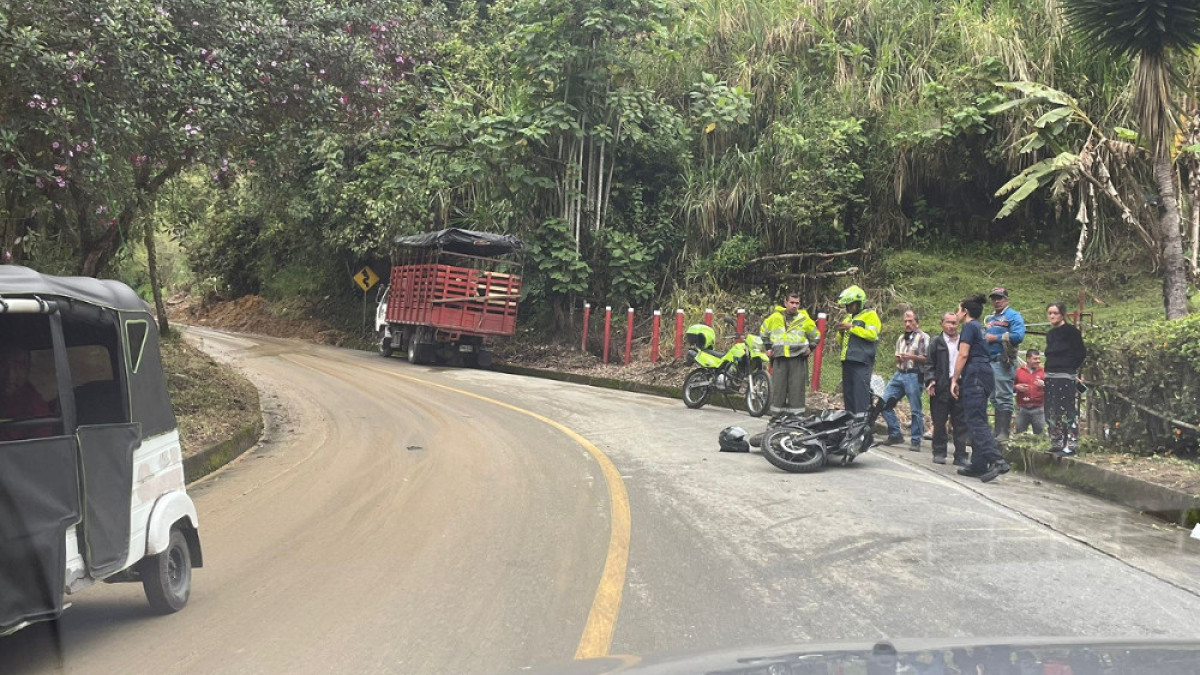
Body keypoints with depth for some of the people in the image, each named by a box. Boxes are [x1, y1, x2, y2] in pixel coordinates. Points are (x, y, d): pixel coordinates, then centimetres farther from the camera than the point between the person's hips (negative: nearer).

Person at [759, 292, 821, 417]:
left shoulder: (804, 319, 5)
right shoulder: (775, 318, 6)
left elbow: (816, 335, 19)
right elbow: (764, 331, 22)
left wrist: (810, 348, 10)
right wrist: (769, 347, 16)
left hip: (798, 359, -1)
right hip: (779, 358, 1)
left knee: (796, 388, -1)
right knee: (778, 388, 4)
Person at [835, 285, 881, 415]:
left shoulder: (870, 315, 2)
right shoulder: (848, 318, 25)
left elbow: (872, 334, -14)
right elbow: (840, 343, 30)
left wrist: (852, 327, -13)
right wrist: (841, 333, 8)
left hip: (861, 361, -8)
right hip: (847, 360, 8)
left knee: (861, 392, -14)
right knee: (848, 393, 9)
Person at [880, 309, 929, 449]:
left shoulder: (923, 337, 0)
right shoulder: (901, 338, 21)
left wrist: (913, 357, -17)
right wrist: (898, 359, 8)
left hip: (914, 376, -7)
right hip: (899, 374, 7)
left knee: (915, 410, -3)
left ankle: (916, 441, 4)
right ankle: (895, 434, 9)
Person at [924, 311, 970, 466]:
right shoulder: (936, 342, 5)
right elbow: (929, 364, 2)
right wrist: (930, 381, -13)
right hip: (942, 388, -2)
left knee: (961, 423, 3)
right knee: (939, 422, 4)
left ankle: (960, 455, 7)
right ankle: (939, 452, 14)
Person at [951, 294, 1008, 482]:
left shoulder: (969, 326, -4)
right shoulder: (979, 328, 24)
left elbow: (963, 355, -11)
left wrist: (955, 379, -9)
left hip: (974, 375, -10)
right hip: (985, 375, 10)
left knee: (975, 421, -15)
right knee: (977, 421, 10)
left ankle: (996, 460, -26)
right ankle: (978, 465, 10)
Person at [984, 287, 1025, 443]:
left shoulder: (1013, 316, -3)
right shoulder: (990, 319, 22)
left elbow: (1018, 336, -18)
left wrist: (995, 338, -12)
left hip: (1003, 362, -8)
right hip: (990, 361, 8)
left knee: (1003, 398, -9)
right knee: (995, 399, 11)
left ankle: (1003, 434, -9)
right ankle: (998, 432, 17)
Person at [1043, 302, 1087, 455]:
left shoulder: (1070, 331, -6)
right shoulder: (1050, 334, 17)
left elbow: (1081, 353, -8)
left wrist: (1072, 369, -6)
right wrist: (1047, 374, 13)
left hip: (1066, 377, -8)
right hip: (1050, 377, 8)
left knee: (1068, 411, -9)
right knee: (1052, 413, 10)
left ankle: (1071, 445, -7)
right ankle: (1056, 444, 17)